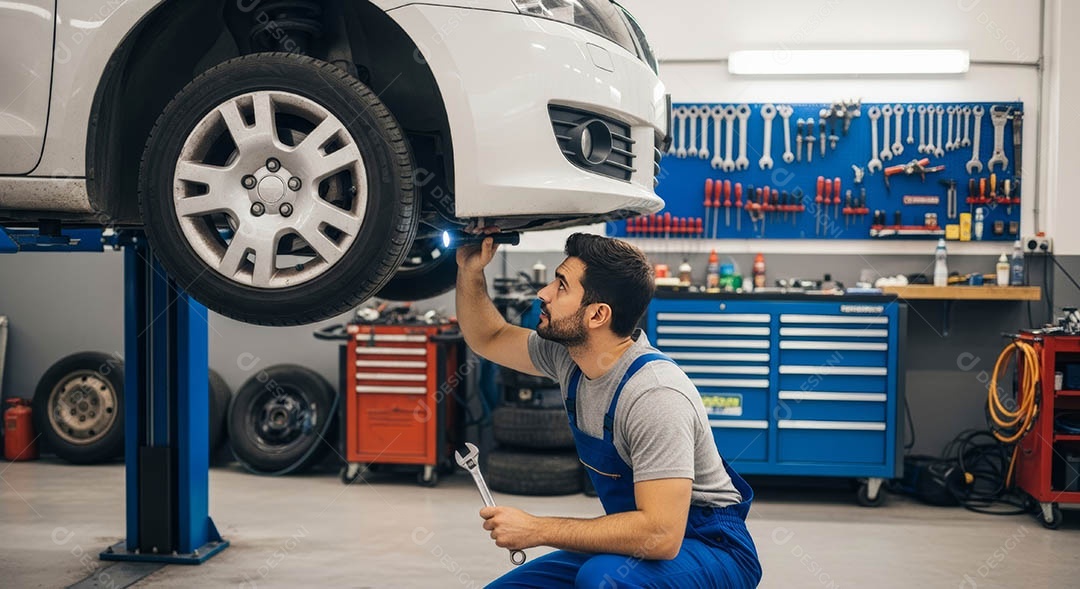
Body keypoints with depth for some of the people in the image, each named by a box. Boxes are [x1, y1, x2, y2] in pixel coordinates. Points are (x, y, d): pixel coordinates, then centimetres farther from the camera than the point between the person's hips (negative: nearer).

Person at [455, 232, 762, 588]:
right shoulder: (568, 356, -3)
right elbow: (488, 339, 15)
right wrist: (470, 270, -2)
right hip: (647, 538, 8)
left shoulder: (654, 395, -29)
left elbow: (660, 535, -33)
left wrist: (536, 530, -27)